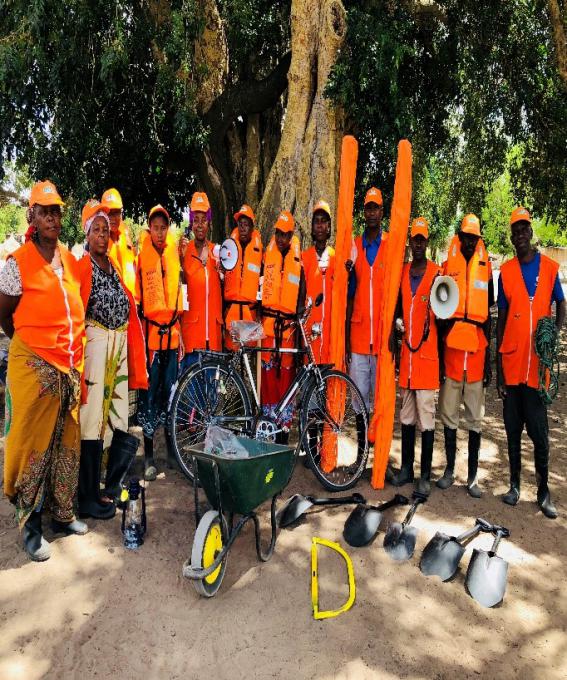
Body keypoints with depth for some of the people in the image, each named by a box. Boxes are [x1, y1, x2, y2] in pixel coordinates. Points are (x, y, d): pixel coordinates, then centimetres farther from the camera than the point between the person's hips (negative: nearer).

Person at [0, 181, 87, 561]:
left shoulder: (70, 260, 10)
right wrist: (31, 345, 11)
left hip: (70, 365, 5)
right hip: (34, 366, -5)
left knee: (67, 442, 12)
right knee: (34, 442, 1)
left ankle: (62, 513, 27)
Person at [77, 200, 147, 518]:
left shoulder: (114, 266, 18)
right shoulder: (83, 266, -2)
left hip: (120, 342, 7)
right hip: (95, 342, -7)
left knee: (119, 417, 10)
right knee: (92, 417, -4)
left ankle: (112, 487, 25)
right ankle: (89, 498, 7)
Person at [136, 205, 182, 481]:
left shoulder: (174, 249, 9)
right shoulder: (141, 253, -5)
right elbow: (135, 292, -3)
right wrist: (139, 318, -5)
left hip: (172, 331, 4)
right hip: (150, 331, -4)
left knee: (171, 392, 12)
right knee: (149, 394, 1)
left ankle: (171, 448, 26)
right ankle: (149, 456, 12)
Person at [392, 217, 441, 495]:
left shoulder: (437, 273, -3)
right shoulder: (402, 272, 11)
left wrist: (441, 358, -5)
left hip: (427, 353, -5)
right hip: (406, 353, 5)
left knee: (426, 416, 0)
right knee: (406, 415, 12)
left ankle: (425, 474, 10)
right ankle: (406, 468, 24)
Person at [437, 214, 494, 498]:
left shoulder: (485, 268, 7)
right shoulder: (448, 266, 4)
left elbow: (488, 313, 10)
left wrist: (489, 359, 7)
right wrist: (438, 355, 2)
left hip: (477, 348, 1)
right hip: (452, 346, 0)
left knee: (475, 419, 6)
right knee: (449, 414, 7)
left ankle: (473, 476, 15)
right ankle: (449, 469, 21)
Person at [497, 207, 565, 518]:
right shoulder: (506, 271, 5)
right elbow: (501, 319, 7)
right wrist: (498, 368, 4)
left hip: (538, 362, -1)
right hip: (511, 362, 1)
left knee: (539, 431, 2)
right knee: (513, 429, 10)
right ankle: (514, 484, 22)